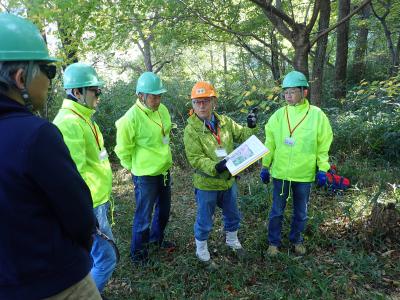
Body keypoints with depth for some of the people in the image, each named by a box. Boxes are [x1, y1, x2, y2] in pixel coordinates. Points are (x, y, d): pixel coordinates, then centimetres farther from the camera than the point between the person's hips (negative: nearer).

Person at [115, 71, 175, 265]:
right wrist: (137, 168, -3)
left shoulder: (162, 110, -1)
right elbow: (123, 150, -13)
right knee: (144, 216, 7)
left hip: (164, 170, 7)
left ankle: (156, 238, 48)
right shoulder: (132, 118, -23)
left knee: (163, 209, 23)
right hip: (145, 176, -7)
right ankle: (138, 252, 30)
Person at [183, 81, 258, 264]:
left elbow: (242, 136, 6)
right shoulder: (191, 129, -17)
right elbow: (195, 159, -22)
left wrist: (251, 127, -15)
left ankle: (232, 240, 51)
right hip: (207, 184, -5)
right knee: (204, 220, 12)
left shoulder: (225, 121, -2)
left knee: (232, 215, 24)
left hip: (228, 179, 5)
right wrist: (215, 167, -37)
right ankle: (201, 250, 37)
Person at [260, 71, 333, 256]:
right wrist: (265, 167, 4)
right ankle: (273, 242, 30)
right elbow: (270, 143, 3)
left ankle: (296, 239, 39)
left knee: (301, 212, 16)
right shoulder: (278, 115, -2)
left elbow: (323, 145, 0)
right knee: (277, 210, 11)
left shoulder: (317, 115, -5)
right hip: (280, 172, 1)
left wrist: (323, 169, -4)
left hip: (304, 174, 0)